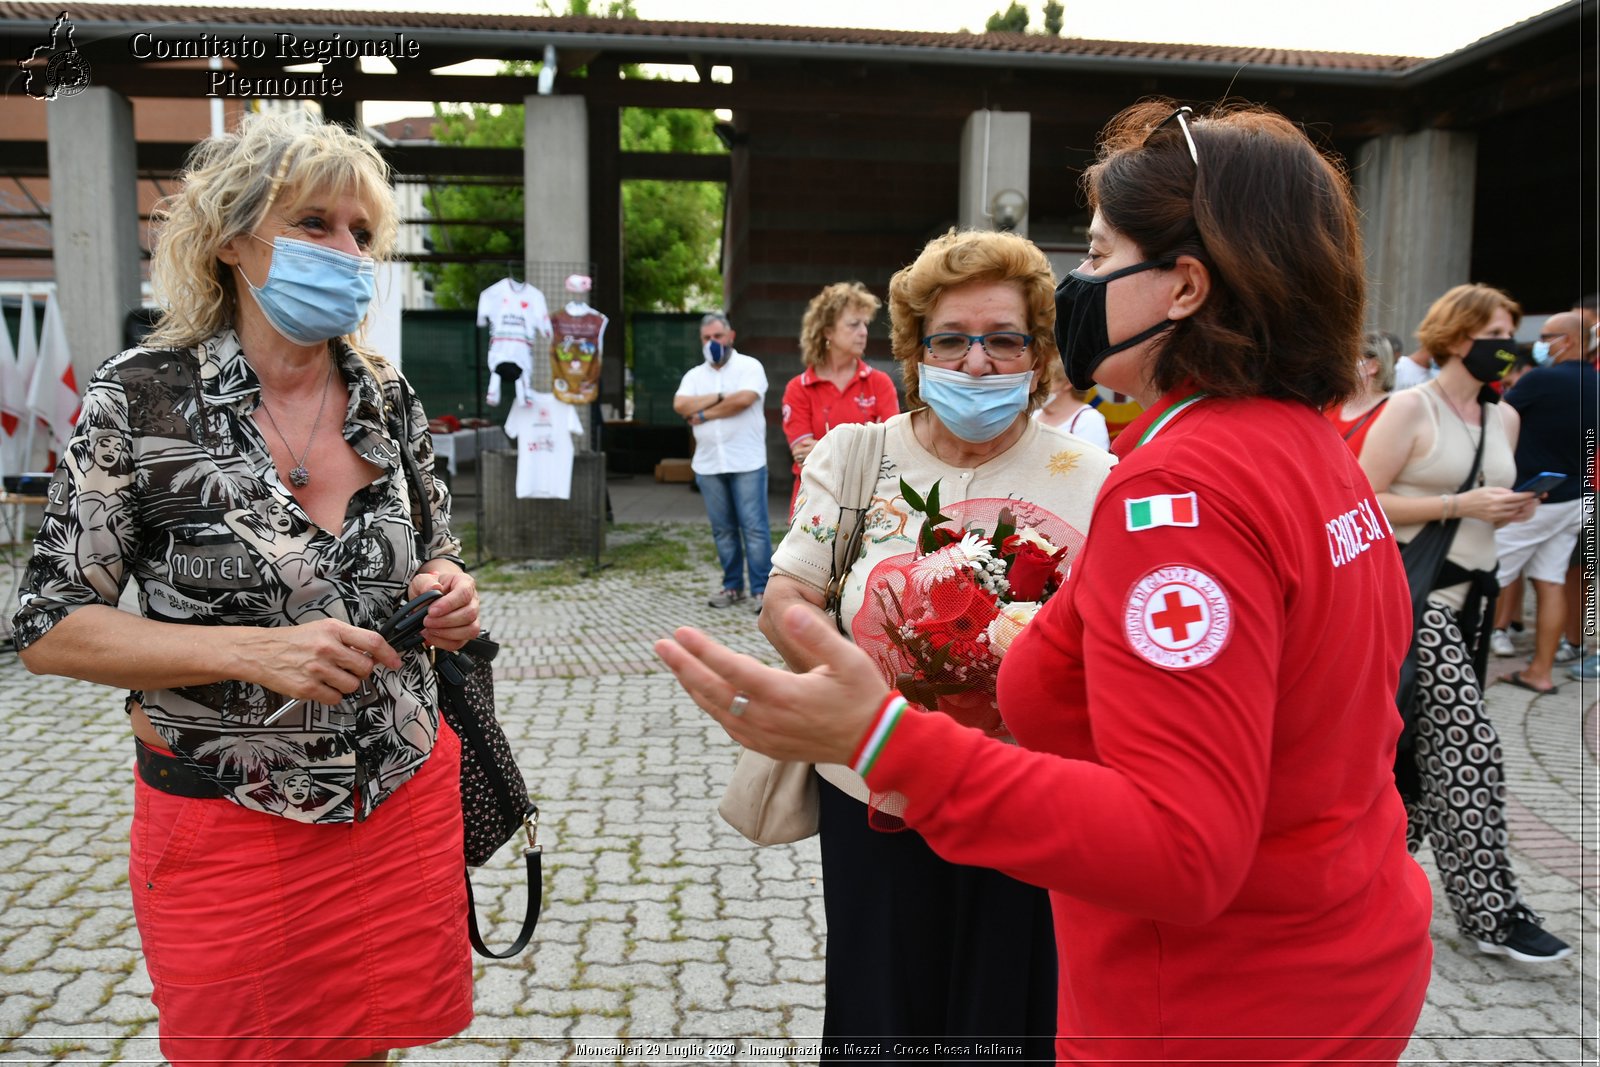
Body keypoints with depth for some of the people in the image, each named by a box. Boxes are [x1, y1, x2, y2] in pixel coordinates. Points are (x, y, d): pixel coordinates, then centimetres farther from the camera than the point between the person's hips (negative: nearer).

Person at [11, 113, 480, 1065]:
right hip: (226, 829, -3)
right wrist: (254, 651, -24)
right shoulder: (144, 398, -11)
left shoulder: (389, 397, 0)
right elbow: (51, 630, -10)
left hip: (405, 800, 4)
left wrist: (448, 597, -10)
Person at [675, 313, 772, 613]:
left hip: (746, 462, -4)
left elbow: (744, 399, -16)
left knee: (754, 526, -5)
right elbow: (680, 405, -2)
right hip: (708, 464, 5)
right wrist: (719, 397, -8)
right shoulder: (694, 375, 15)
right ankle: (732, 586, 18)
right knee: (723, 529, 9)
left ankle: (761, 589, -2)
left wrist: (703, 413, -6)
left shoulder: (749, 366, 2)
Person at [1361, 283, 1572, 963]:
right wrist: (1462, 505, -18)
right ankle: (1489, 912, 1)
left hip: (1470, 597, 8)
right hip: (1413, 596, -8)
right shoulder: (1410, 408, -9)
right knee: (1470, 749, -8)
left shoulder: (1505, 418, 13)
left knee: (1429, 748, 12)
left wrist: (1513, 511, 1)